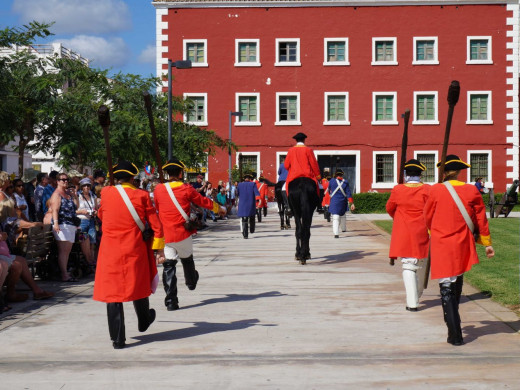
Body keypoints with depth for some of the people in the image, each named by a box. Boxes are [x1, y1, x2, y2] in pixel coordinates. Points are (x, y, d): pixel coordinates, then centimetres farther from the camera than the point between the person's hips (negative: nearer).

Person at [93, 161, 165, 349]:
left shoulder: (105, 193, -1)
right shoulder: (141, 195, -4)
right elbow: (155, 224, -1)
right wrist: (159, 248, 8)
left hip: (110, 251, 0)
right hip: (135, 250, 0)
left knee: (112, 291, 2)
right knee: (138, 285, 20)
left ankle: (118, 339, -1)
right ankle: (144, 321, 42)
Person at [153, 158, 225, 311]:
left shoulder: (158, 189, 0)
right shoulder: (186, 189, -4)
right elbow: (204, 201, 7)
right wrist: (220, 208, 24)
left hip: (166, 235, 1)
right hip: (183, 234, -1)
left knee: (169, 265, 2)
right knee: (187, 259, 24)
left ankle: (170, 301, -4)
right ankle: (191, 281, 50)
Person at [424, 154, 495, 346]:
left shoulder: (435, 190, -8)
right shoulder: (471, 190, -2)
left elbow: (427, 217, 5)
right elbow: (481, 219, 4)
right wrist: (487, 243, 15)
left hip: (441, 246, -3)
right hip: (462, 246, 3)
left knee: (446, 288, -2)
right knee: (457, 283, 21)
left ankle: (455, 334, -9)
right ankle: (453, 322, 37)